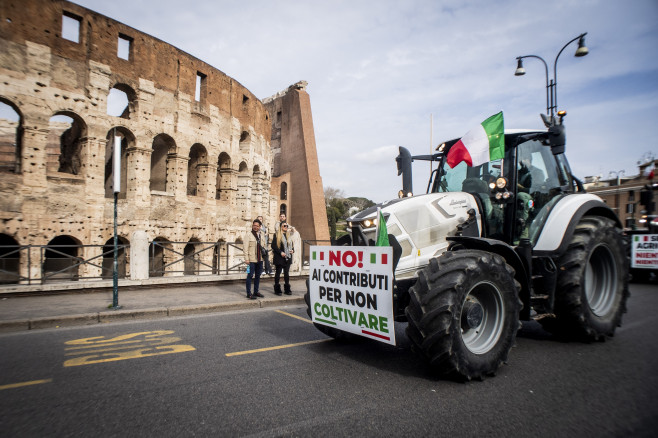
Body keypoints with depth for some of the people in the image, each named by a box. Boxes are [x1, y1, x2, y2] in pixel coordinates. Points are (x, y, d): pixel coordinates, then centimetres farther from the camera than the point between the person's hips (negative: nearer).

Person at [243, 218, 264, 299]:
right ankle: (249, 294, 4)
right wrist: (246, 258, -15)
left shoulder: (260, 235, 11)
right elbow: (245, 247, -10)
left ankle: (256, 292, 24)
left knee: (258, 276, 13)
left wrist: (264, 255, 10)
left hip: (259, 259, 6)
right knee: (250, 276, -2)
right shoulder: (248, 235, -6)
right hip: (252, 259, -6)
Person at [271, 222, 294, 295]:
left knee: (286, 273, 8)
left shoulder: (288, 235, 14)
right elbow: (273, 246, -10)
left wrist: (292, 250, 1)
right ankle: (277, 290, 11)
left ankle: (287, 289, 15)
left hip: (288, 258, 5)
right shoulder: (277, 235, -4)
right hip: (279, 258, -5)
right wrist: (280, 252, -18)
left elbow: (291, 245, 22)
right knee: (278, 273, 3)